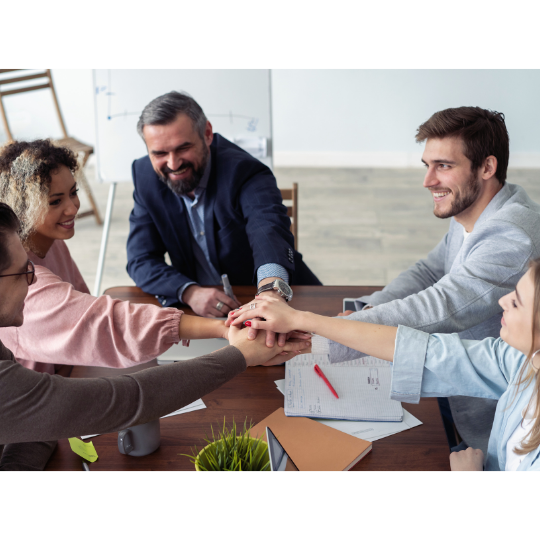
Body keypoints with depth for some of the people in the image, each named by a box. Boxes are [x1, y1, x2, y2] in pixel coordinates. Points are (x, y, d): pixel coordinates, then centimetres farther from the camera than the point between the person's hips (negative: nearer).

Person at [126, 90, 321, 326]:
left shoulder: (245, 172, -20)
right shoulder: (145, 176, -6)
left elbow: (269, 229, -40)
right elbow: (141, 260, -9)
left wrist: (271, 291, -63)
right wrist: (189, 292, -30)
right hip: (198, 308, 3)